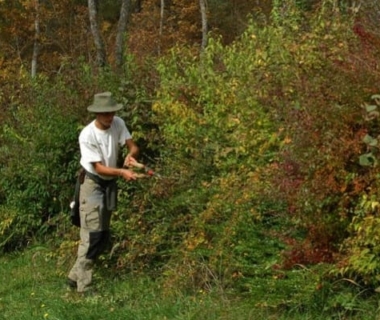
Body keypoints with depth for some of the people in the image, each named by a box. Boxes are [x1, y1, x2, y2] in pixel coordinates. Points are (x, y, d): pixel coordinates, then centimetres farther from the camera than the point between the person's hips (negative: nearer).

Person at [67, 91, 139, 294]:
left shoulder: (118, 124, -9)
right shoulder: (87, 135, -24)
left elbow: (132, 146, -7)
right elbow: (99, 168, -24)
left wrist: (130, 155, -30)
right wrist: (122, 172, -38)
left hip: (110, 184, 7)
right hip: (93, 184, -7)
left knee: (104, 235, 11)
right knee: (92, 234, -14)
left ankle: (76, 276, 22)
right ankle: (84, 284, -8)